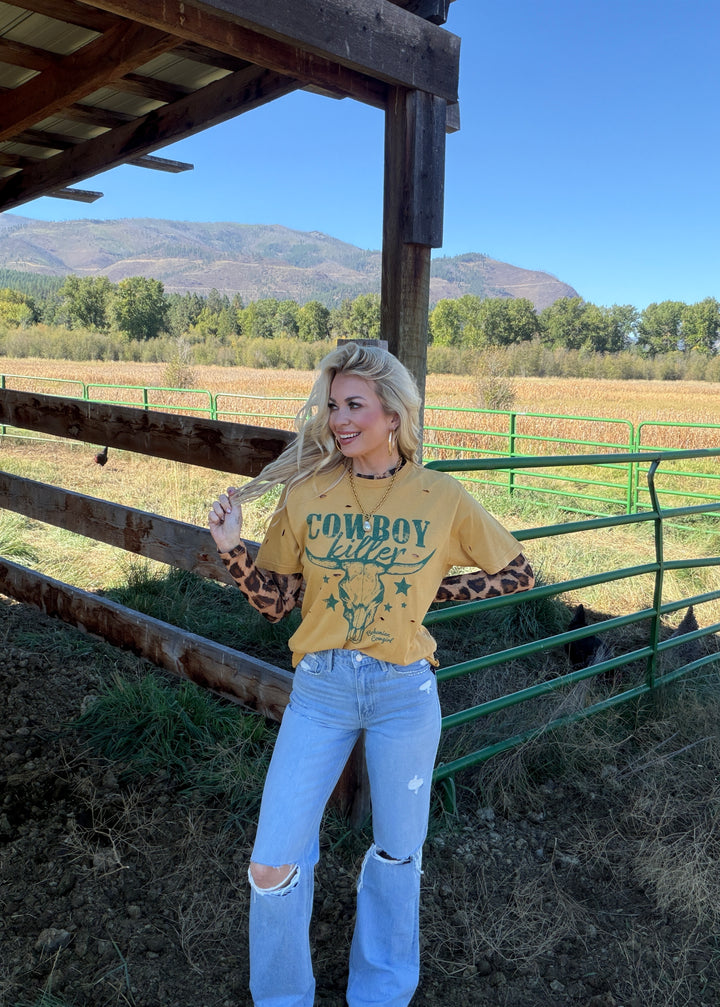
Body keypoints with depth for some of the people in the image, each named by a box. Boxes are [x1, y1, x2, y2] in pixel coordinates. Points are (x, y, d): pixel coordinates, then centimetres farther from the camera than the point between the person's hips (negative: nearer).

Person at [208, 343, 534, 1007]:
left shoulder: (443, 498, -6)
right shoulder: (307, 493, -3)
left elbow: (518, 575, 5)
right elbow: (276, 602, 2)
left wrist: (432, 591, -2)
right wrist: (232, 547, -13)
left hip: (404, 692, 0)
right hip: (320, 687, 1)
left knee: (398, 852, 17)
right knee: (272, 865, 3)